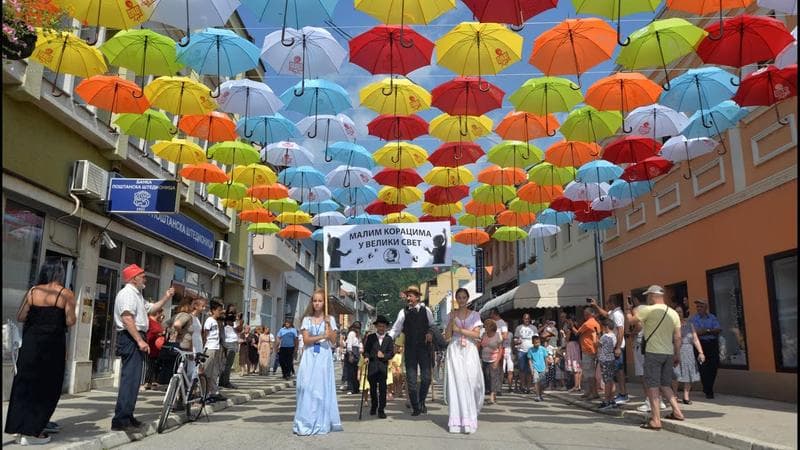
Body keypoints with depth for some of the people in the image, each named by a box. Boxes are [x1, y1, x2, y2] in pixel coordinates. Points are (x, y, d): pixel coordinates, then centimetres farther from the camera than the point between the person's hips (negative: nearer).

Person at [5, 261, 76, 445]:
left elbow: (20, 317, 0)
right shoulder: (66, 294, -7)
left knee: (25, 385, 14)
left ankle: (20, 429, 19)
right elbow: (70, 321, -12)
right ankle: (32, 431, 7)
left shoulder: (32, 291, 2)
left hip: (31, 343, 4)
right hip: (53, 345, -3)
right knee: (46, 388, 6)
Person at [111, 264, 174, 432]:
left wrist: (166, 297, 20)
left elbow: (152, 308, 32)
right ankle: (120, 420, -13)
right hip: (131, 338, -11)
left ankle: (127, 417, 22)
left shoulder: (137, 294, 22)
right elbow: (127, 319, -22)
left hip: (136, 339, 11)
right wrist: (140, 341, -25)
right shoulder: (127, 293, -11)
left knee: (133, 379, 14)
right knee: (130, 379, -13)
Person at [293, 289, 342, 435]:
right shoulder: (307, 319, 7)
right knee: (307, 388, -4)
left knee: (322, 388, -1)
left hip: (324, 357, 0)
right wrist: (322, 336, -15)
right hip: (310, 357, 1)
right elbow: (306, 340, -3)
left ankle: (321, 423, 6)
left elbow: (333, 341, 1)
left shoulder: (330, 319, 6)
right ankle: (306, 423, 2)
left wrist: (328, 325, -11)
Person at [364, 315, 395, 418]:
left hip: (383, 367, 0)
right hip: (372, 367, 0)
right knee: (373, 388, 10)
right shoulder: (370, 337, 7)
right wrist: (367, 357, -13)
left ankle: (381, 410, 2)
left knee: (383, 389, -4)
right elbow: (366, 351, 6)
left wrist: (384, 355, -13)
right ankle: (374, 406, 30)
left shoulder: (389, 339, 8)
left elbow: (391, 353, 3)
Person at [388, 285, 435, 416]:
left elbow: (432, 326, 13)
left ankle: (421, 401, 23)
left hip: (424, 347, 0)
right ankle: (415, 407, 16)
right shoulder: (403, 312, 1)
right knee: (411, 378, 3)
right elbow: (395, 329, 1)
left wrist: (430, 333, -6)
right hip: (410, 348, 0)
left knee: (426, 377, -1)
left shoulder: (426, 310, 1)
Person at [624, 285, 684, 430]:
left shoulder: (648, 310, -11)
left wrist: (627, 312, 18)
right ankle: (677, 412, 17)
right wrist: (677, 355, 15)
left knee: (652, 387, -2)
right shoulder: (673, 313, 8)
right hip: (669, 353, 6)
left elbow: (631, 319, -2)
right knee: (665, 385, 19)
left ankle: (655, 420, -3)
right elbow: (677, 338, 9)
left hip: (653, 353, -6)